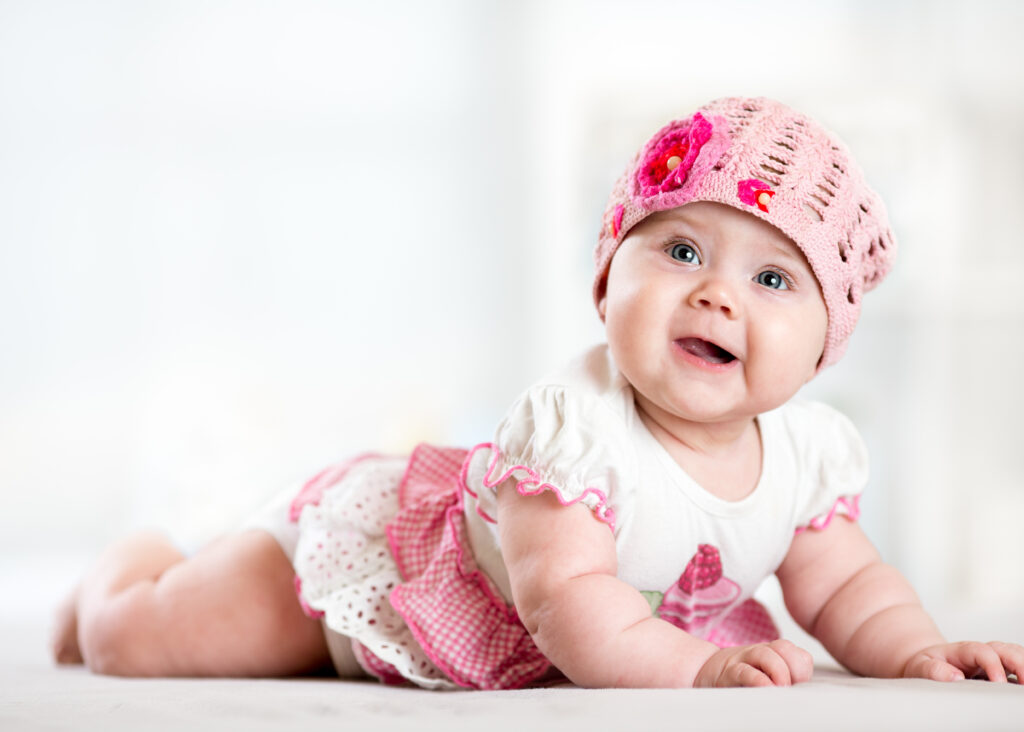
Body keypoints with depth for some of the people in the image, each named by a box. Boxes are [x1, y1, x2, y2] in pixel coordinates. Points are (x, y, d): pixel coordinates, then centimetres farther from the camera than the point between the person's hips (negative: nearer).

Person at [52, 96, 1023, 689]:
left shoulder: (810, 452, -18)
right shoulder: (571, 424, -40)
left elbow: (845, 585, -9)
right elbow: (565, 596, -44)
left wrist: (920, 655, -26)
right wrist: (693, 664, -52)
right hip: (360, 542, -6)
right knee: (133, 645, -7)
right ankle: (137, 572, 35)